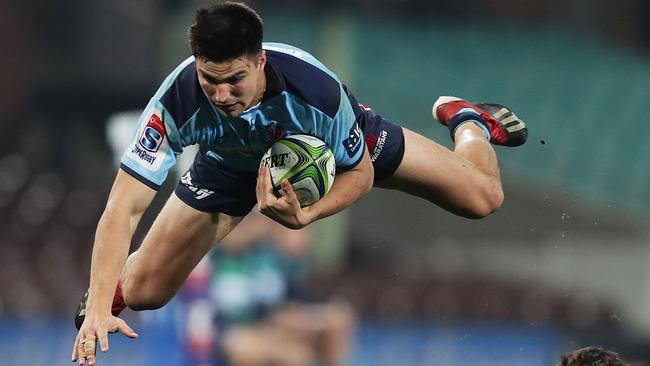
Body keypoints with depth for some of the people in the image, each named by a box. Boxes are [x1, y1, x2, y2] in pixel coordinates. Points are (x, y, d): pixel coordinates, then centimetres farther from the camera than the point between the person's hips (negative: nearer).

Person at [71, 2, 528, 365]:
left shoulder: (316, 86, -43)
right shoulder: (178, 101, -43)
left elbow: (361, 172, -24)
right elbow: (124, 207, -43)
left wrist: (305, 216, -43)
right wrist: (99, 307, -53)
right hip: (232, 162, 1)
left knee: (482, 197, -1)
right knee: (142, 292, -6)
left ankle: (466, 121, 36)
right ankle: (109, 288, 35)